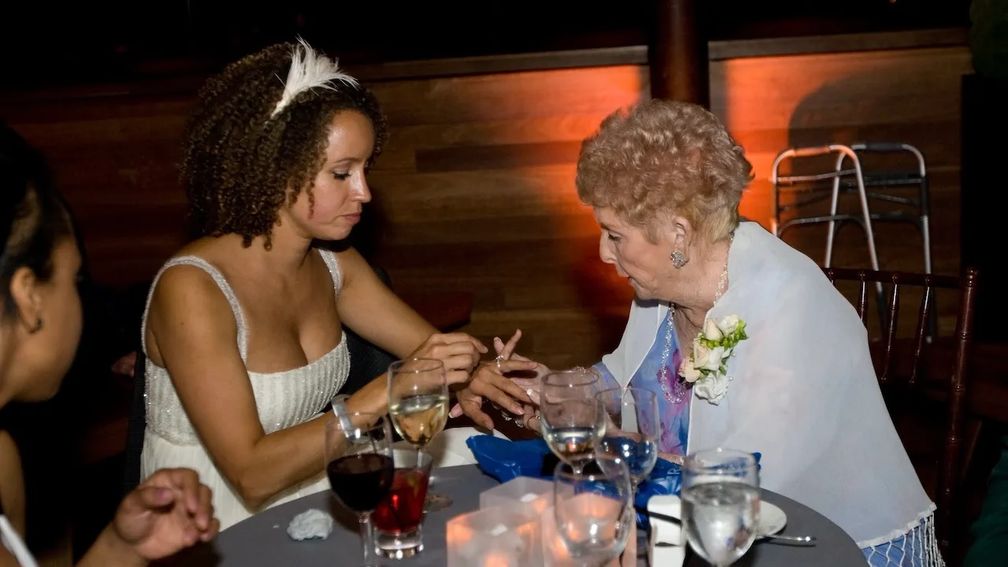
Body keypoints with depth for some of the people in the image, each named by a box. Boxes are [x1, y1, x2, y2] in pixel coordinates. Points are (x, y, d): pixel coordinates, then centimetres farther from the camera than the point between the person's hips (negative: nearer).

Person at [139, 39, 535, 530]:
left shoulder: (331, 262, -2)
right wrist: (389, 390, -30)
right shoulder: (191, 288, -22)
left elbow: (436, 347, 6)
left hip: (311, 515, 6)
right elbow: (252, 475, -25)